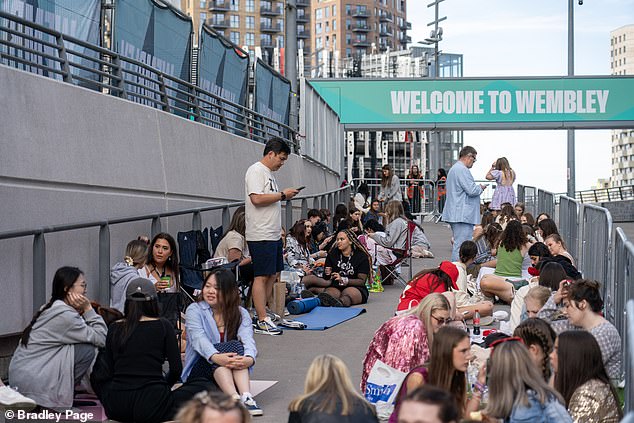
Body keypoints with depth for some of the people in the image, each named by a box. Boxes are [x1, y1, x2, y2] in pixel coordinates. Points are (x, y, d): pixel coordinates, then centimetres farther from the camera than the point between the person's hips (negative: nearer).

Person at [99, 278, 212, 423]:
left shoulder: (114, 328, 9)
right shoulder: (163, 326, 1)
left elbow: (110, 368, 17)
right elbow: (176, 369, 2)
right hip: (151, 405, -3)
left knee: (102, 382, 37)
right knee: (203, 387, 16)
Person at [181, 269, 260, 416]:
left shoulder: (241, 314, 4)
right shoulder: (194, 310, -2)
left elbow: (248, 339, -15)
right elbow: (199, 339, -21)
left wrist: (249, 359, -40)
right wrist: (216, 357, -43)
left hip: (232, 372, 2)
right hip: (199, 371, -2)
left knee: (236, 345, -28)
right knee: (227, 347, -30)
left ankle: (246, 397, -46)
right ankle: (235, 399, -51)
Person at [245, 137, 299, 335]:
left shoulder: (269, 173, 19)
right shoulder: (256, 171, -11)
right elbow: (256, 199, -22)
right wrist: (283, 195, -14)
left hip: (273, 234, 10)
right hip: (261, 235, -10)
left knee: (273, 274, 12)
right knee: (261, 276, -8)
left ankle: (263, 312, 20)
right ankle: (262, 321, -7)